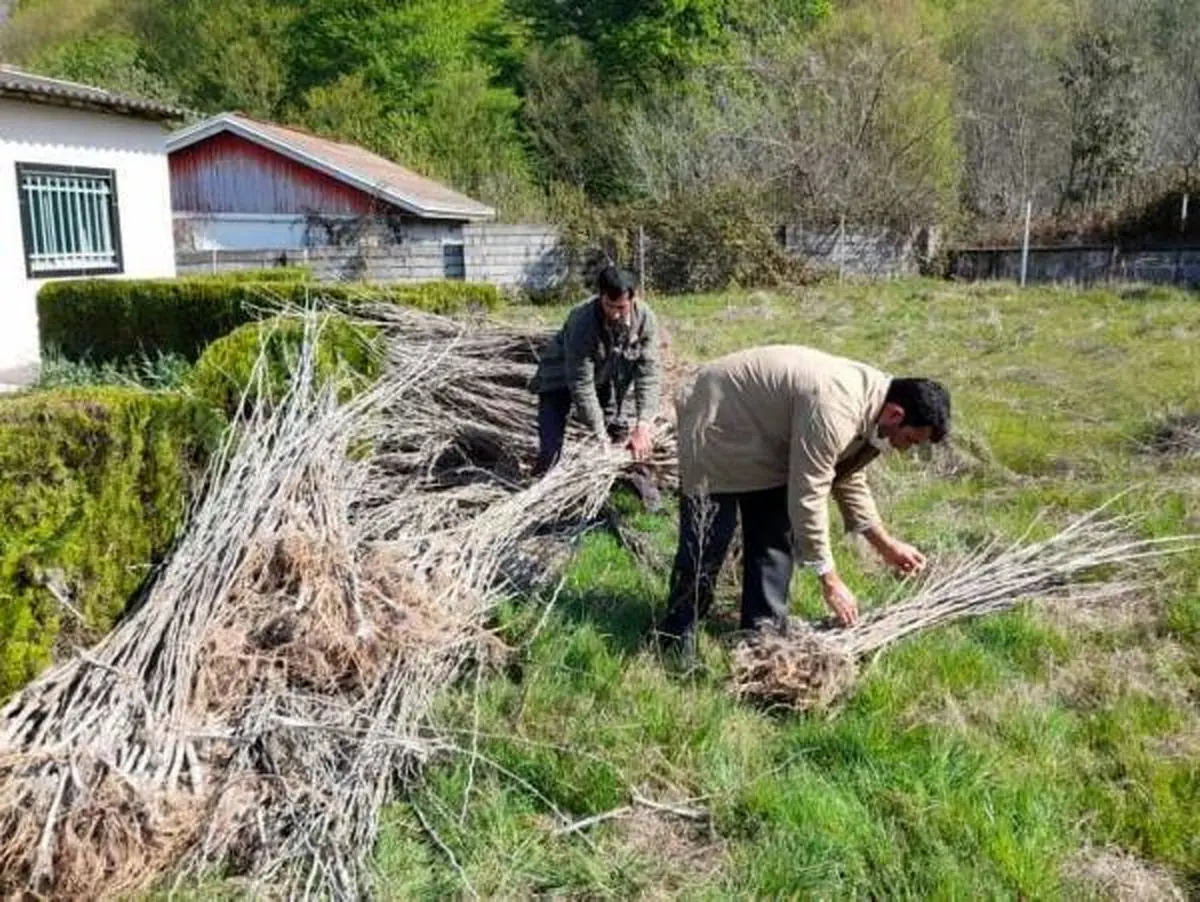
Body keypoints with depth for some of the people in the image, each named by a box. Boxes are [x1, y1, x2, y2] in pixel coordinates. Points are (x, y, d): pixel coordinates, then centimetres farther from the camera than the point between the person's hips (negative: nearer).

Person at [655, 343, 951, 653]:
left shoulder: (869, 404, -5)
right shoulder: (833, 410, -36)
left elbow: (848, 478, 9)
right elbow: (807, 498, -33)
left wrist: (885, 544, 7)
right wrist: (830, 581, -25)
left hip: (766, 437, 9)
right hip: (715, 420, -9)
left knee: (776, 535, 6)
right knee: (707, 541, -9)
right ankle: (676, 644, 3)